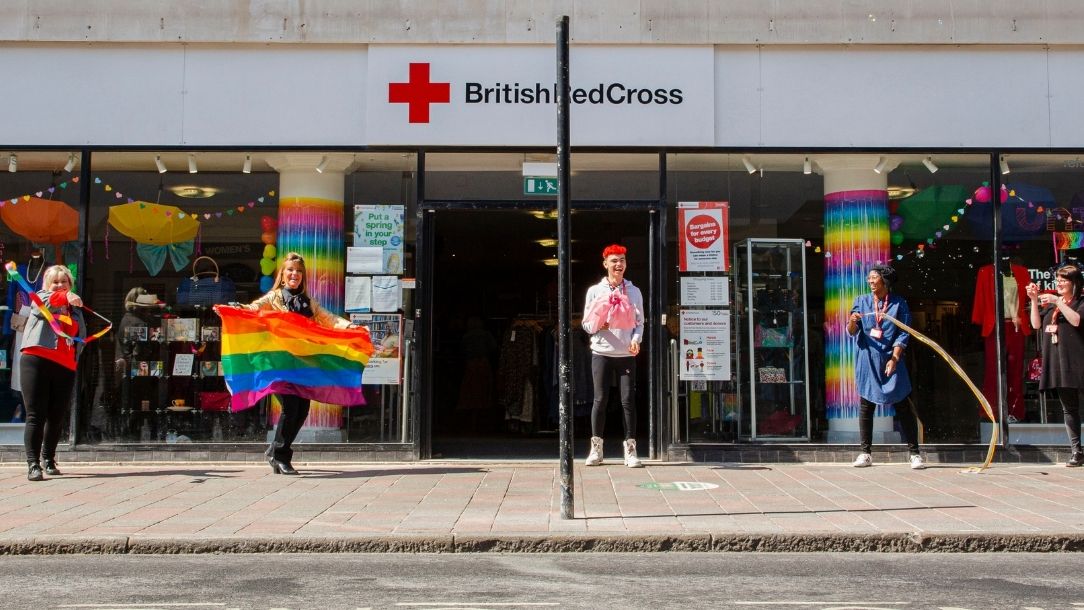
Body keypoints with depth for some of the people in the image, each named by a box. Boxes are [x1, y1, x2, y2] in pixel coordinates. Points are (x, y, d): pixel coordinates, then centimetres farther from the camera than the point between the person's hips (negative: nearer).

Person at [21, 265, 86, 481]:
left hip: (65, 368, 4)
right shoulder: (41, 298, 9)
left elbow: (81, 335, 27)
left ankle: (48, 459, 23)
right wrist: (66, 297, -38)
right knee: (36, 415, -7)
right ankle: (33, 464, -8)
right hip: (36, 360, -4)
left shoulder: (75, 309, 23)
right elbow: (46, 301, -16)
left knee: (56, 417, 7)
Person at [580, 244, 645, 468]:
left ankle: (630, 450, 0)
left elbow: (639, 322, 10)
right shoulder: (595, 291, 6)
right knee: (600, 399, 0)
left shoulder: (634, 292, 9)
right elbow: (586, 323, 6)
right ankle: (596, 449, 9)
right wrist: (598, 325, -15)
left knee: (628, 400, -4)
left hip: (626, 354, 1)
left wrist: (636, 339, -9)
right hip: (601, 352, 0)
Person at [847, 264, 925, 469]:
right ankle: (866, 453, 9)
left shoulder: (899, 303, 3)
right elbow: (852, 332, 4)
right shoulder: (861, 301, 9)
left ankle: (914, 453, 4)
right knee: (866, 406, 2)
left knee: (903, 406, -1)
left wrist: (894, 358, -11)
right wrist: (852, 321, -18)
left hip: (891, 360, -2)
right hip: (867, 360, 2)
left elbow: (903, 334, 0)